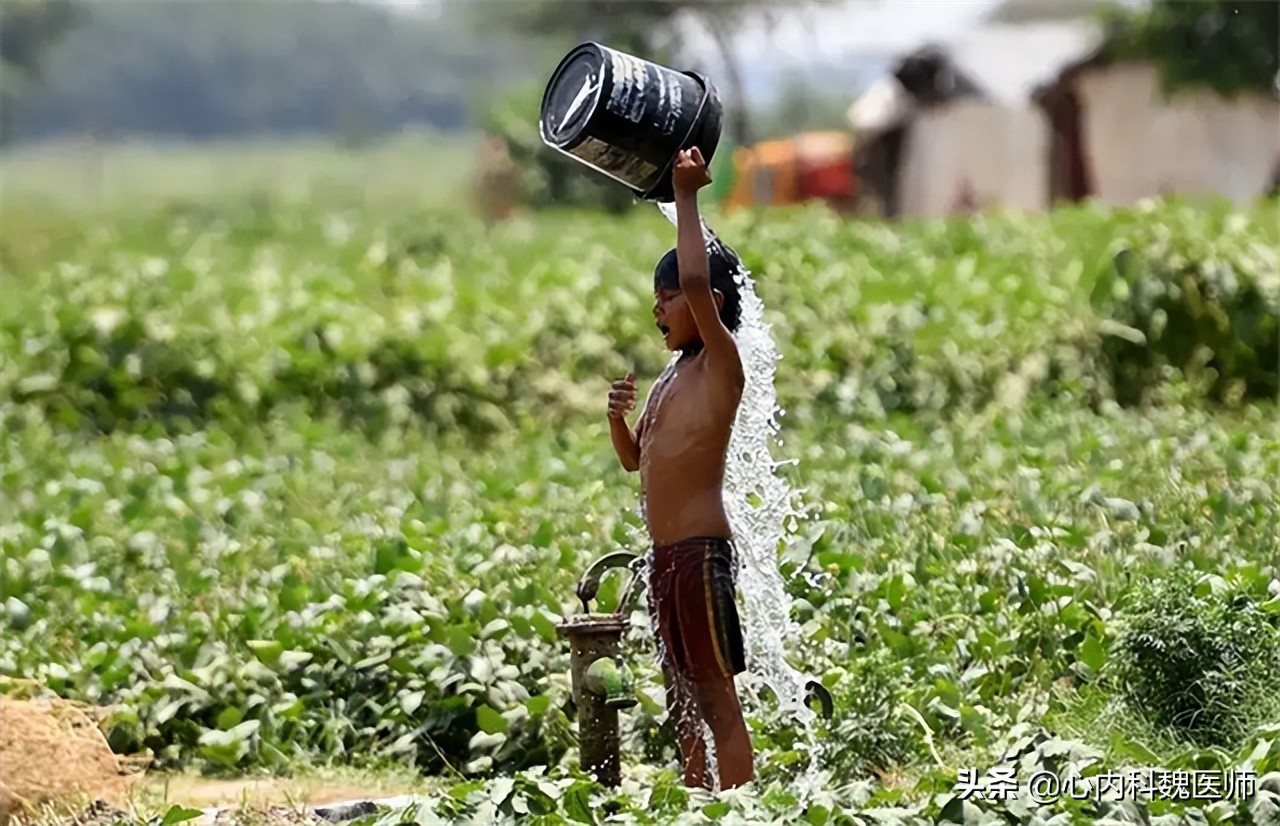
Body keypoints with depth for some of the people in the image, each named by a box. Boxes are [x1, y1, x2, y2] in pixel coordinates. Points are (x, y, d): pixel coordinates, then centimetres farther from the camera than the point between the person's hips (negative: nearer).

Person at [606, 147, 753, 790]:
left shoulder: (721, 363, -8)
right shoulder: (671, 376, 18)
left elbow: (697, 283, -25)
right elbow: (635, 459, 27)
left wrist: (687, 195, -17)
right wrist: (618, 416, 6)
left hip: (700, 550, -9)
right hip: (665, 554, 9)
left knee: (717, 695, -9)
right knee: (682, 696, 12)